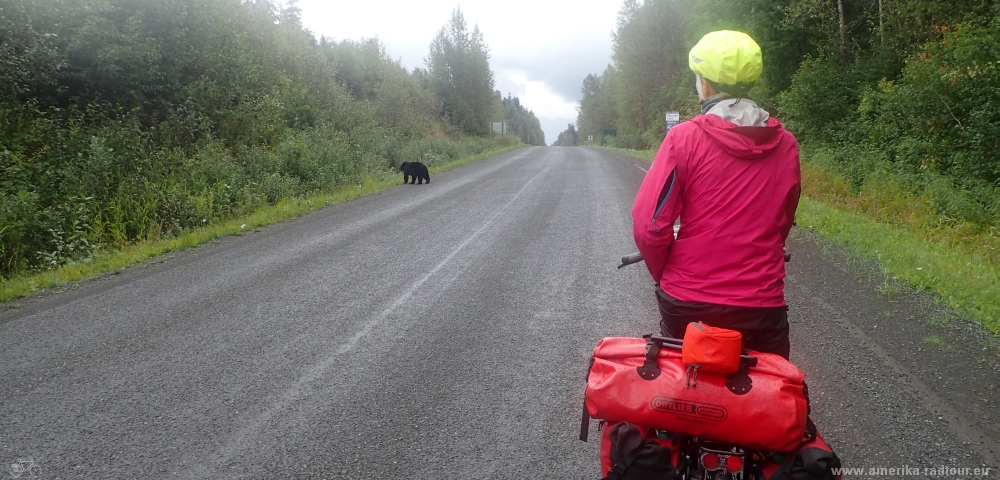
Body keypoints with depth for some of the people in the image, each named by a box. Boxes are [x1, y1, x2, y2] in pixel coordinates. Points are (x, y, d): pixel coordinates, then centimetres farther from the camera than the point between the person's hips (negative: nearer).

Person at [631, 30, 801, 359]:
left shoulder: (685, 137, -11)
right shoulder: (786, 144, 1)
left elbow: (648, 224, -13)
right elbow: (783, 222, 14)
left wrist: (665, 274, 4)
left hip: (688, 304, -2)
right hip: (761, 305, 2)